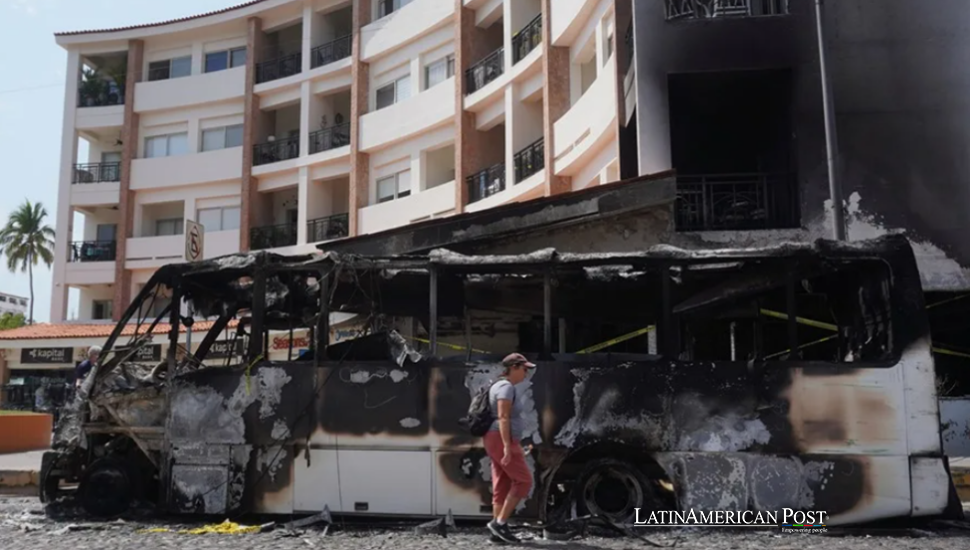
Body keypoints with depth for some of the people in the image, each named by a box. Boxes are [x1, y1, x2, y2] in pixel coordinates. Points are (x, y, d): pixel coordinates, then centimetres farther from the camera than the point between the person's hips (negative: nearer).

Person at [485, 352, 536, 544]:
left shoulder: (500, 386, 17)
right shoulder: (506, 387, -14)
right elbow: (503, 417, -22)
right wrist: (508, 446, -25)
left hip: (497, 441, 10)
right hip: (503, 441, -10)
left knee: (502, 485, 9)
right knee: (523, 480, -4)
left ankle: (498, 529, 9)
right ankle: (499, 522, -4)